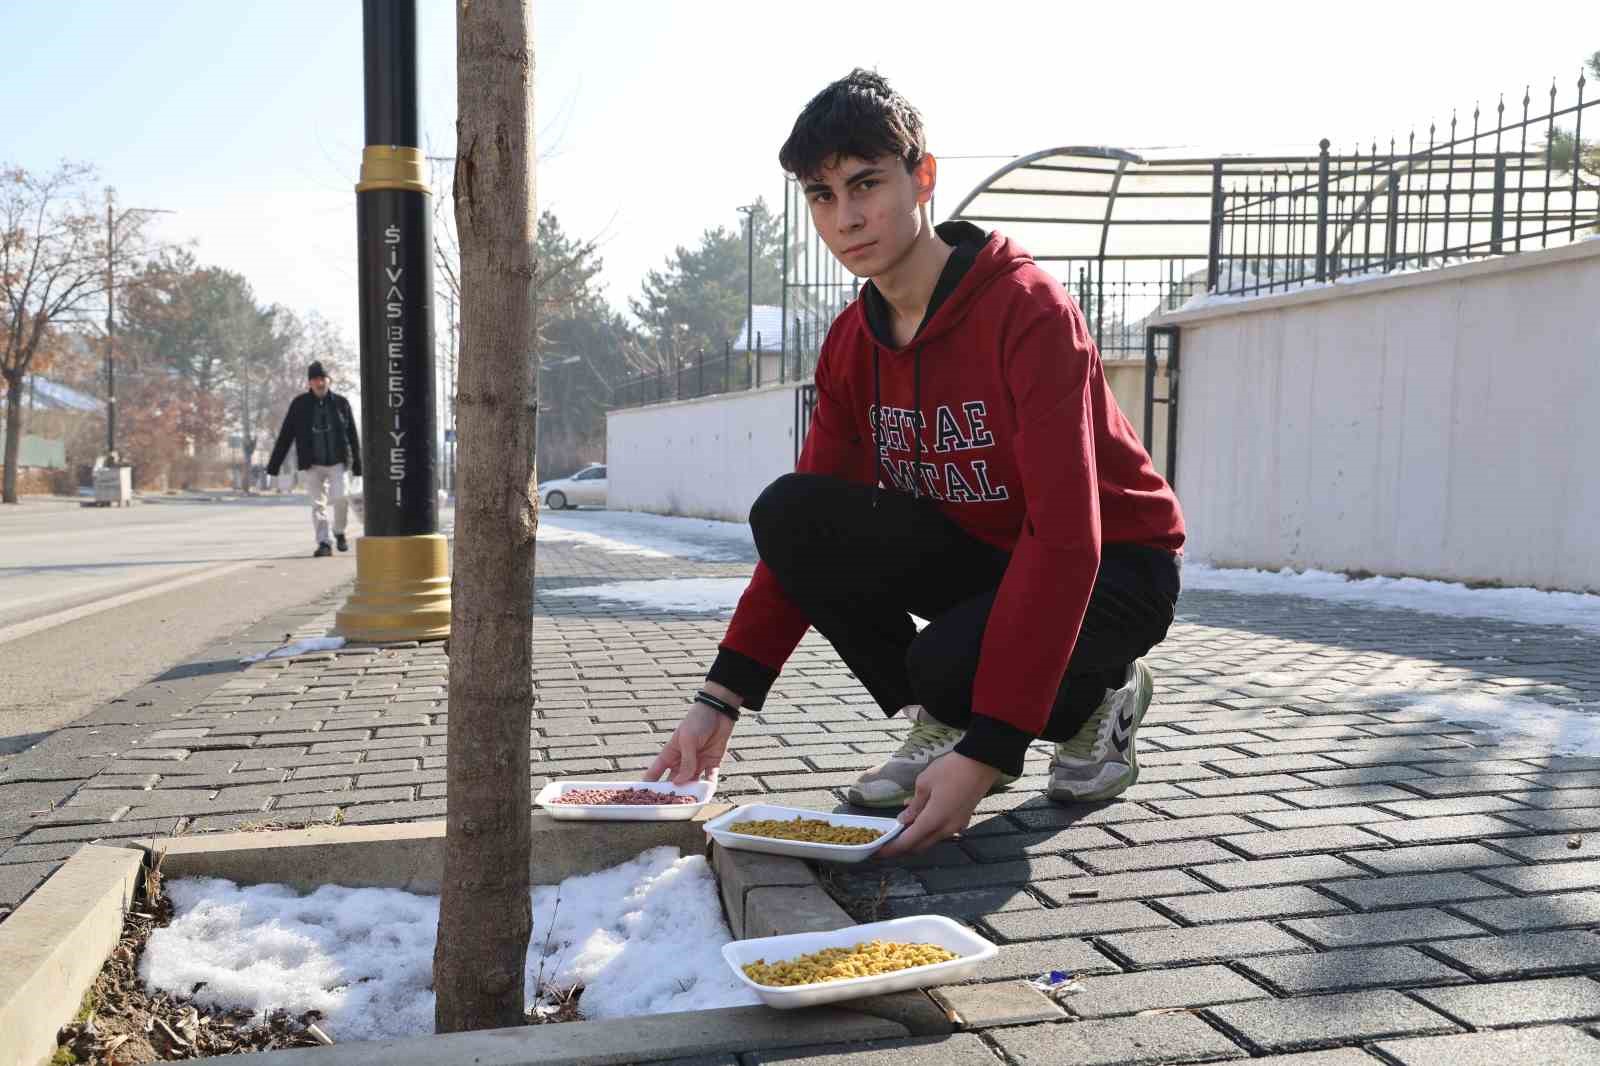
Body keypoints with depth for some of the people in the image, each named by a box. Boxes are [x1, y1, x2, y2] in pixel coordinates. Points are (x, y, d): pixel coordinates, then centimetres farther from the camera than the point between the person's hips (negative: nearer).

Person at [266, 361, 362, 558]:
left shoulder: (341, 403, 3)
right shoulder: (299, 404, 2)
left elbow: (353, 435, 8)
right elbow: (285, 436, 3)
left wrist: (357, 464, 6)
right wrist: (274, 465, 0)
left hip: (337, 462, -1)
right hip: (313, 464, 1)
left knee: (341, 496, -14)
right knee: (317, 504, 0)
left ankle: (339, 532, 11)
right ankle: (324, 543, 6)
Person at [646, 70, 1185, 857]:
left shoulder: (1029, 311, -24)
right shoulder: (852, 343, -2)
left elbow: (1065, 539, -32)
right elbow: (808, 534, -4)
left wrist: (988, 753, -37)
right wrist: (721, 699, -13)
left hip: (1113, 568, -6)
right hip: (984, 556, 6)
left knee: (950, 665, -36)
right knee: (787, 514, -18)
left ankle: (1097, 700, 0)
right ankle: (938, 724, -1)